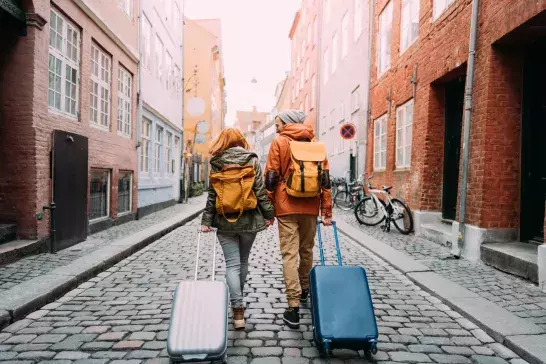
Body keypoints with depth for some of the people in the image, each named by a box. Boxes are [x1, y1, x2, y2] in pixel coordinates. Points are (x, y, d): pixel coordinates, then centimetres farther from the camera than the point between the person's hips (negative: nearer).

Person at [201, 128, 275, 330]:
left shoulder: (216, 163, 0)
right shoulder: (252, 160, -2)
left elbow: (212, 194, -1)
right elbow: (260, 190, -6)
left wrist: (206, 220, 3)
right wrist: (269, 213, 2)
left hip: (225, 221, -1)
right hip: (249, 219, 1)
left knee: (232, 264, 2)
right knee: (243, 261, 18)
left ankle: (237, 308, -8)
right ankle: (238, 302, 33)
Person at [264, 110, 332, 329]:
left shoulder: (279, 142, 0)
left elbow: (271, 178, -5)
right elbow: (325, 179, 6)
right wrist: (327, 211, 8)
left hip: (286, 206, -4)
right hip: (310, 207, 4)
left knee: (289, 254, -3)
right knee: (306, 250, 19)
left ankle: (294, 308, -7)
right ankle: (304, 290, 37)